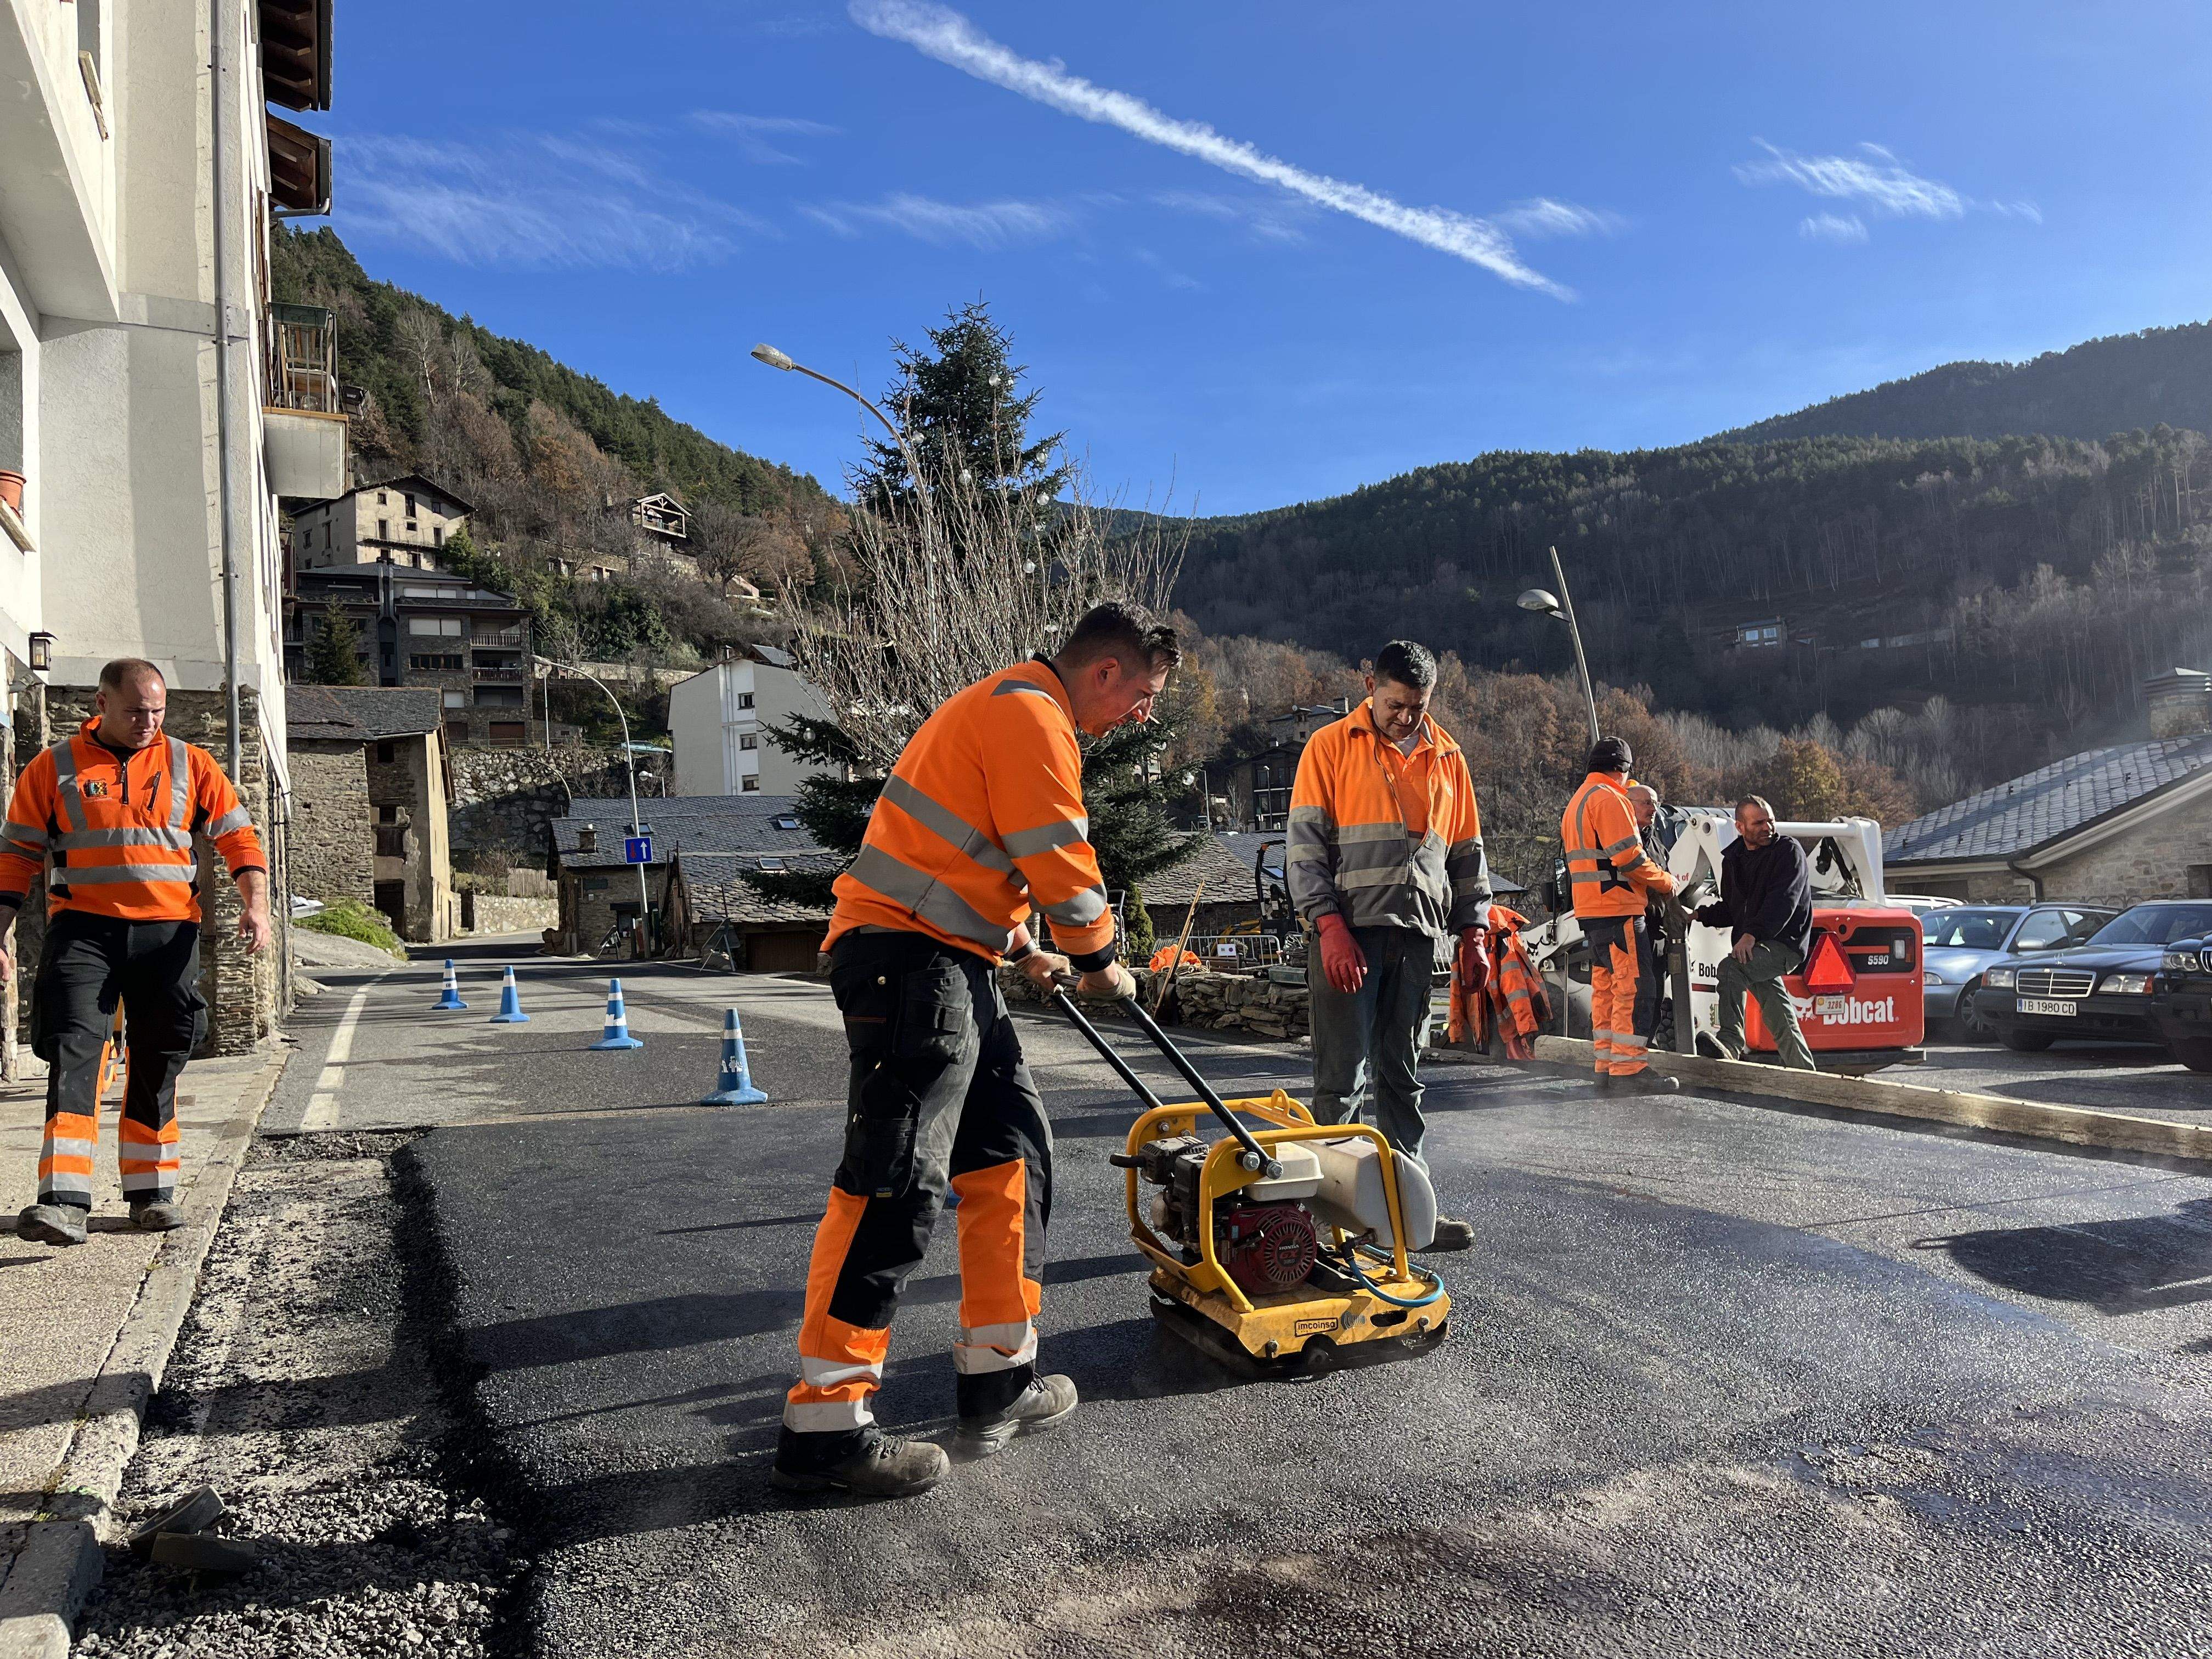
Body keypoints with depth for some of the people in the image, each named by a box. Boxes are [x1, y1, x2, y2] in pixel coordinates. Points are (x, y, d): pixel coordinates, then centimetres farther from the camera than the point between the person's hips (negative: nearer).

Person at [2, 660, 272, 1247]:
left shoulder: (190, 766, 8)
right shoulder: (53, 768, 5)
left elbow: (238, 837, 8)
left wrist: (255, 904, -6)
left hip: (169, 933, 2)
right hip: (83, 928, -1)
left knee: (158, 1062, 8)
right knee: (73, 1052, -14)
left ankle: (151, 1193, 21)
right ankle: (64, 1203, -17)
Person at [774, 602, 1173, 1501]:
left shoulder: (1010, 711, 23)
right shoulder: (1030, 714, -11)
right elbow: (1060, 858, -14)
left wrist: (1023, 949, 28)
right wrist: (1098, 959, 2)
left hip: (950, 964, 11)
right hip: (909, 957, -11)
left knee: (1010, 1151, 13)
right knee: (897, 1187, -11)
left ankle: (998, 1378, 20)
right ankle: (822, 1424, -6)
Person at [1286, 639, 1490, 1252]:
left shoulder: (1447, 757, 15)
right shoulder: (1331, 747, 2)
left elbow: (1467, 851, 20)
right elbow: (1304, 845, -4)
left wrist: (1473, 933, 12)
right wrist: (1331, 926, -14)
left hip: (1417, 934, 4)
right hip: (1349, 931, -4)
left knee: (1403, 1080, 10)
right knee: (1343, 1081, -3)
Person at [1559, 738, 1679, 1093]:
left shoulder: (1575, 802, 21)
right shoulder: (1609, 799, -11)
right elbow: (1629, 857, -19)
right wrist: (1665, 882, -3)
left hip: (1591, 910, 10)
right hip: (1617, 908, -10)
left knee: (1606, 986, 12)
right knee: (1635, 985, -10)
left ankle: (1606, 1066, 15)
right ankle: (1629, 1069, -12)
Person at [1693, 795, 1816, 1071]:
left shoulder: (1788, 850, -5)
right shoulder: (1733, 858, 14)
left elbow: (1782, 901, -20)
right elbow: (1730, 908, 23)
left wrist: (1752, 934, -31)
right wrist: (1700, 914, 6)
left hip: (1784, 943, -7)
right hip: (1755, 946, 7)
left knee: (1730, 968, -29)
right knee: (1779, 1017, 10)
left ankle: (1730, 1043, -33)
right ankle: (1805, 1074, 20)